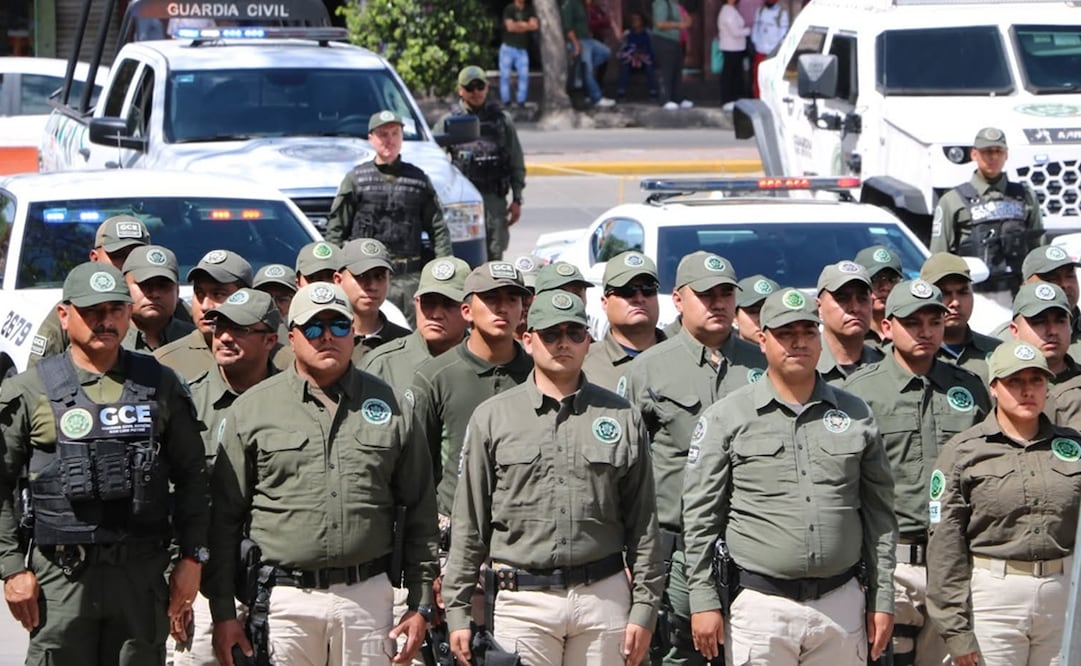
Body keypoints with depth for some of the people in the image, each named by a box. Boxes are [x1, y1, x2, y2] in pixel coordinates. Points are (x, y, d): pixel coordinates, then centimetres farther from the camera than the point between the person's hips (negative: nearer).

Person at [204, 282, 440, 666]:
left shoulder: (391, 408, 10)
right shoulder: (251, 410, 5)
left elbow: (420, 514, 12)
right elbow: (223, 518, 5)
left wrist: (420, 605, 6)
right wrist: (223, 613, -1)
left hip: (368, 596, 2)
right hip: (285, 599, -1)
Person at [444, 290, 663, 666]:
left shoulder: (622, 418, 8)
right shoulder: (492, 417, 6)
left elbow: (643, 522, 8)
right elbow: (468, 524, 6)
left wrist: (644, 608, 2)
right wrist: (458, 611, 1)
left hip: (604, 596, 1)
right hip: (522, 600, -1)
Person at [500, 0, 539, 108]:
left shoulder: (530, 9, 5)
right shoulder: (509, 9, -5)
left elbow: (534, 25, -5)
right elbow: (510, 27, -14)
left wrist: (519, 24, -8)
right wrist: (526, 25, -3)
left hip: (522, 49, 3)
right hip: (508, 48, -3)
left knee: (524, 75, -7)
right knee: (505, 75, -2)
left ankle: (520, 101, -2)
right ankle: (506, 101, 3)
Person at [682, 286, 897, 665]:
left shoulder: (856, 415, 11)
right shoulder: (725, 418, 2)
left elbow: (879, 515, 12)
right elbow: (700, 516, 1)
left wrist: (882, 601, 8)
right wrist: (703, 601, -5)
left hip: (841, 604, 3)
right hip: (760, 603, -3)